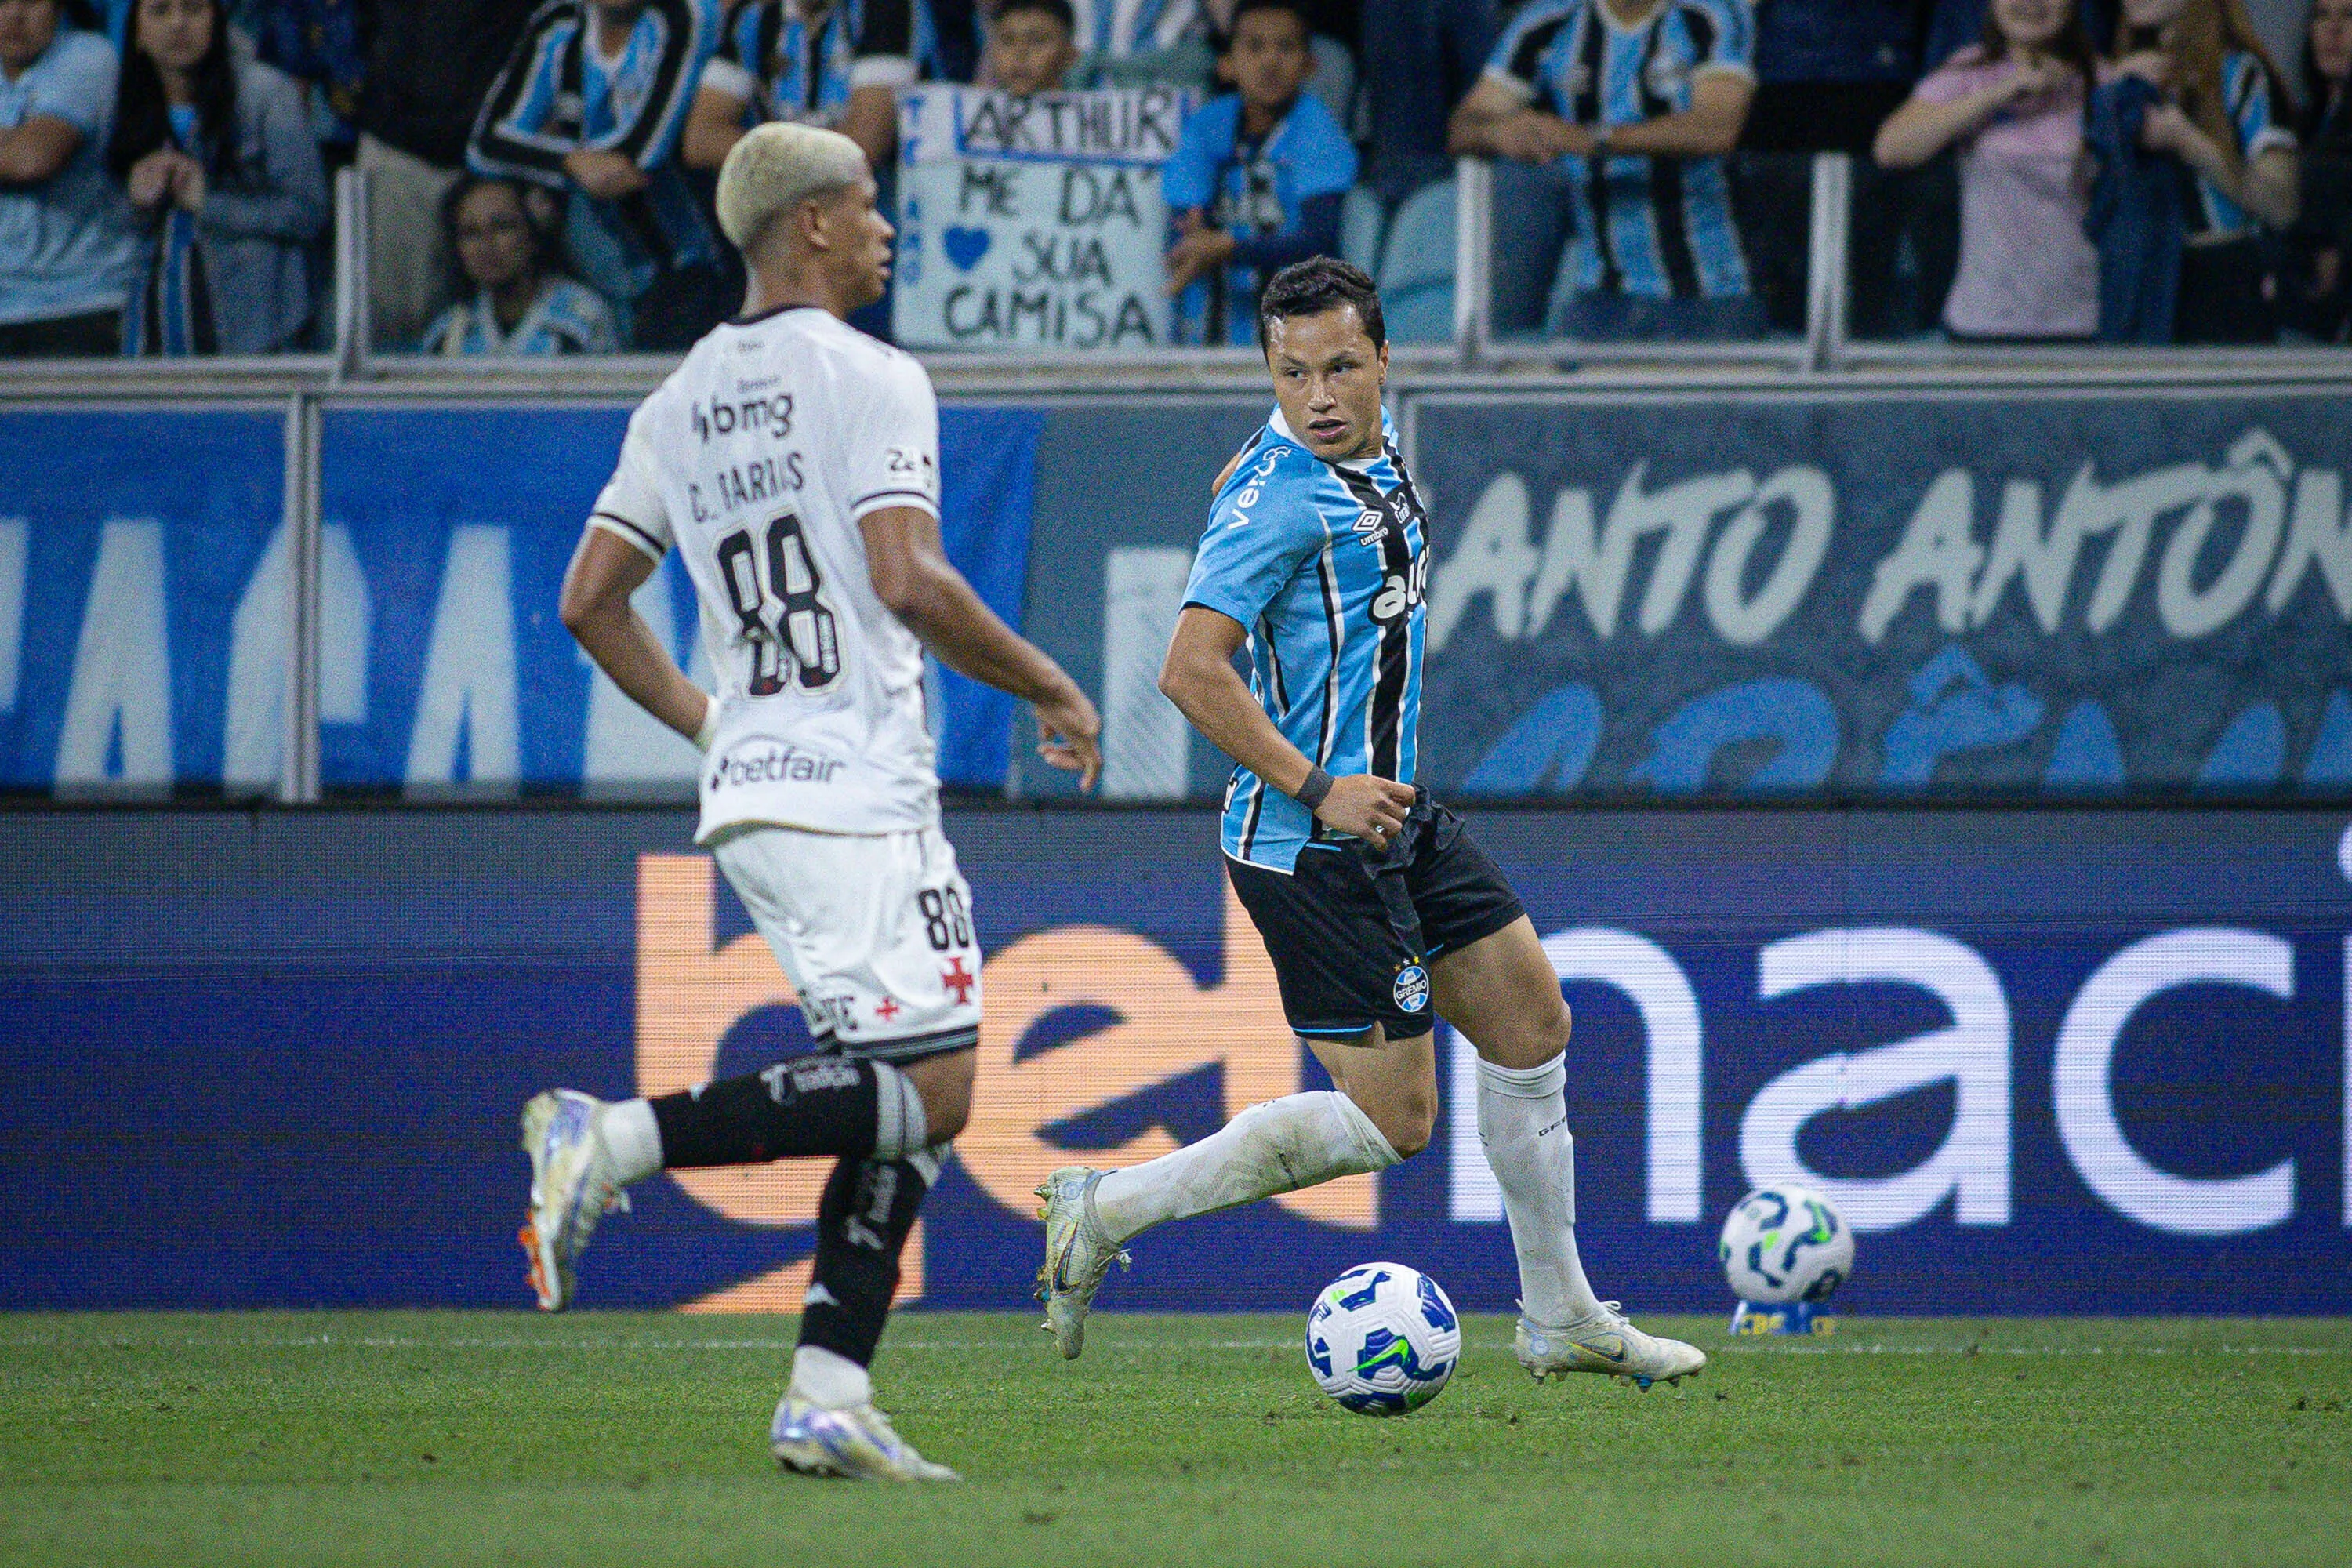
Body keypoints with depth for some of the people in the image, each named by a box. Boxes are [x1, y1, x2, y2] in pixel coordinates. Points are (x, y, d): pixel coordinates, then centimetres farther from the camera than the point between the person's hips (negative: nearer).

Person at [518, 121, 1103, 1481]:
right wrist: (1055, 691, -6)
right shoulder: (870, 379, -7)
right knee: (920, 1093, -13)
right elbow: (910, 586, -18)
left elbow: (590, 602, 16)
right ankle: (615, 1140, -21)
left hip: (749, 793, 9)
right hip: (855, 793, -9)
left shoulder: (682, 400, 16)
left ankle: (829, 1399, 0)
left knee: (920, 1105, 10)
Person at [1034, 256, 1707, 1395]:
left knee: (1532, 1018, 15)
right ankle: (1108, 1210, -1)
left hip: (1393, 814, 10)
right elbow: (1191, 671, -26)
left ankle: (1561, 1321, 26)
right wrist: (1315, 789, -23)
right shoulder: (1280, 492, -21)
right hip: (1311, 846, -10)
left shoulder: (1373, 450, 8)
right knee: (1391, 1119, -8)